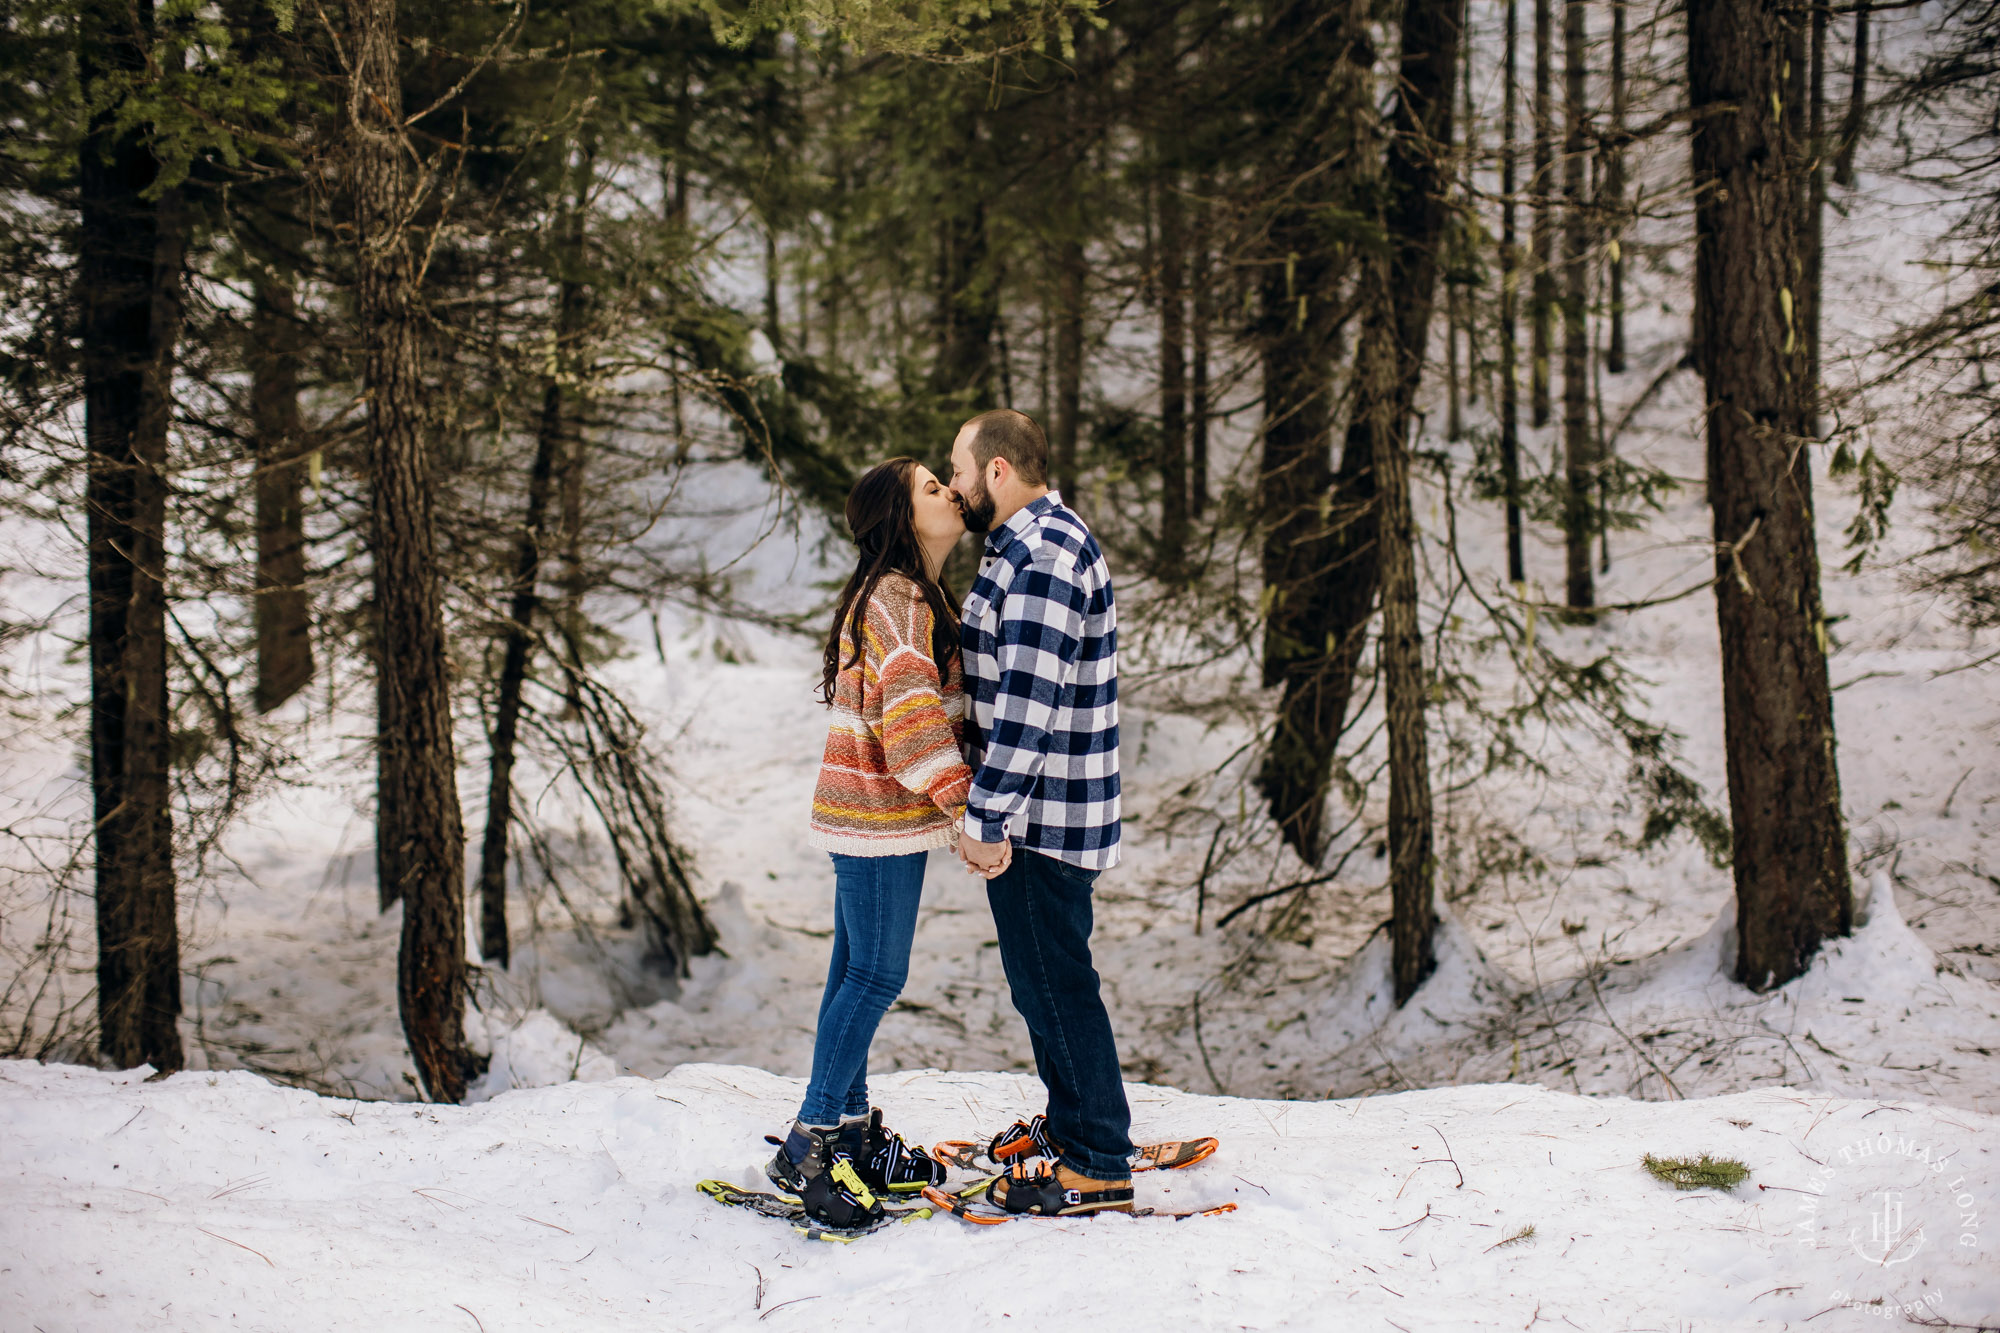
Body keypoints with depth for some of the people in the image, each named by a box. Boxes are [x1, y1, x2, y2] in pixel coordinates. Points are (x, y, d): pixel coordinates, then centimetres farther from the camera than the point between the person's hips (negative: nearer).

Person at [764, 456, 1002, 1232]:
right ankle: (809, 1145, -3)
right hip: (878, 817, -10)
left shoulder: (913, 595, 16)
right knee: (877, 974, -7)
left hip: (872, 815, 10)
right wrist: (964, 805, -32)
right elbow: (910, 712, -28)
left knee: (859, 972, 14)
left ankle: (849, 1131, 21)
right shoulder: (894, 599, -18)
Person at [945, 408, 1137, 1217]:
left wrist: (985, 817, -25)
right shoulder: (1028, 544, 15)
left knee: (1054, 982, -5)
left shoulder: (1045, 552, -20)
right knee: (1038, 976, 20)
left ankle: (1100, 1170, 2)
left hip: (1041, 813, -11)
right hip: (1035, 807, 11)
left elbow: (1028, 700, -26)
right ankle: (1072, 1126, 34)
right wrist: (989, 807, 21)